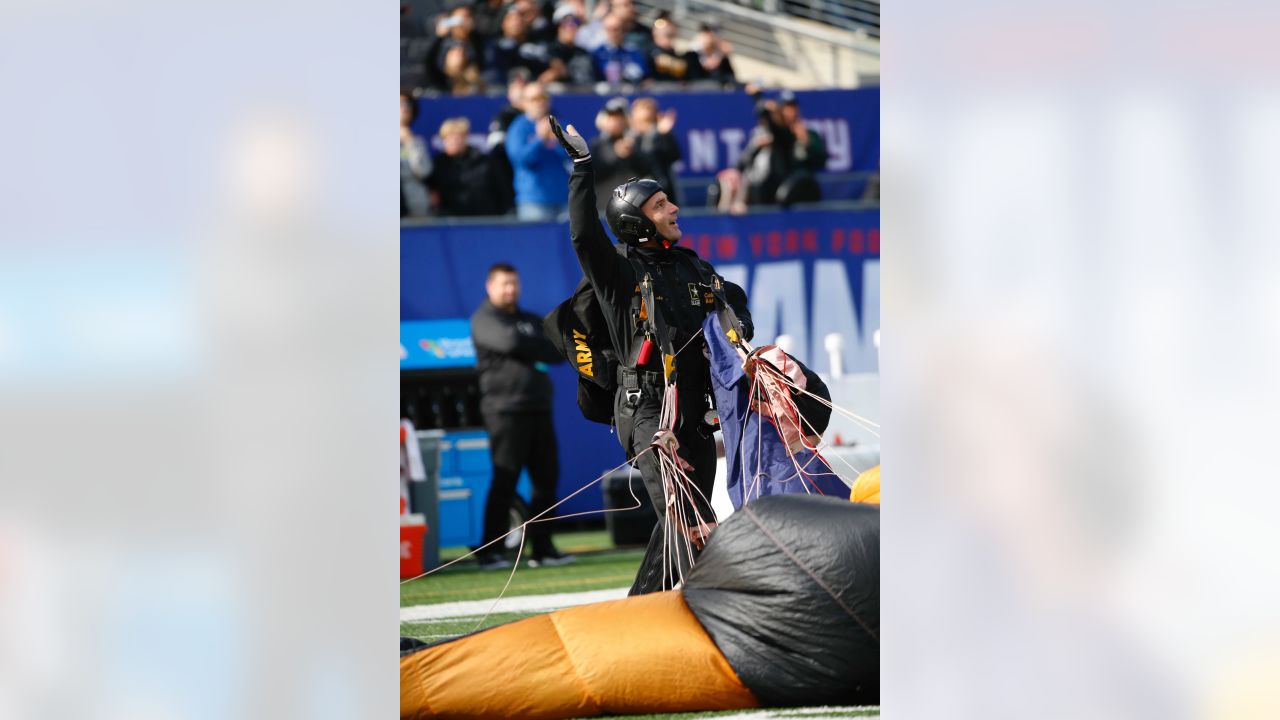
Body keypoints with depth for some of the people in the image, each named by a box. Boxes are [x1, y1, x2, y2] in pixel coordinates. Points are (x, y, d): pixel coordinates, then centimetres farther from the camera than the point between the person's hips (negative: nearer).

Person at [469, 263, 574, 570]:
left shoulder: (531, 321, 21)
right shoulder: (484, 319, 0)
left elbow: (559, 353, 9)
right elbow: (509, 340, -19)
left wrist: (527, 348, -8)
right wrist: (539, 347, -5)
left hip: (539, 410, 7)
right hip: (506, 411, -7)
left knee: (546, 478, 5)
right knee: (504, 482, -8)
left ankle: (542, 548, 11)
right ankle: (489, 552, -4)